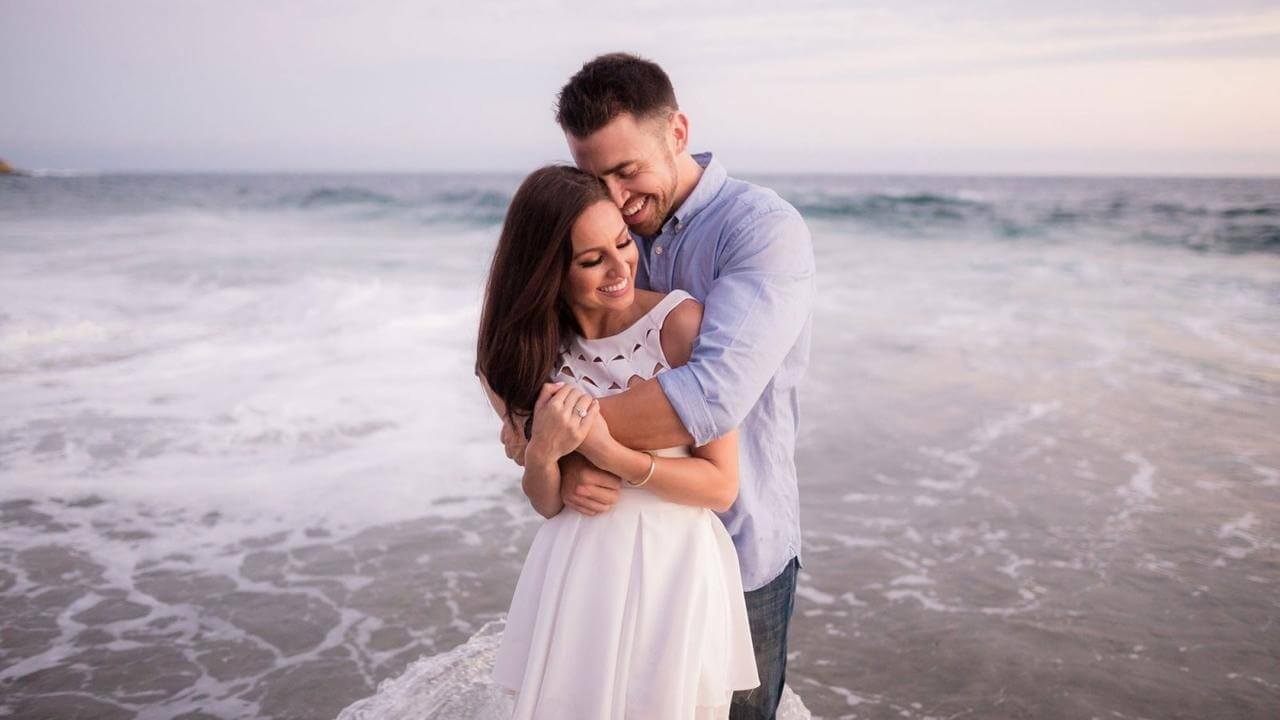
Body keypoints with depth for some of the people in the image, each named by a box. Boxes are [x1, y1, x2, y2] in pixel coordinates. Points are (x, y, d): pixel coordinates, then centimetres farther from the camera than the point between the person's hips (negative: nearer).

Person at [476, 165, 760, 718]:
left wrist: (608, 454, -24)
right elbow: (548, 504, 1)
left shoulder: (680, 320, -14)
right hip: (576, 573, 3)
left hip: (674, 567, -3)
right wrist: (542, 454, -21)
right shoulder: (533, 345, -2)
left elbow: (722, 485, -12)